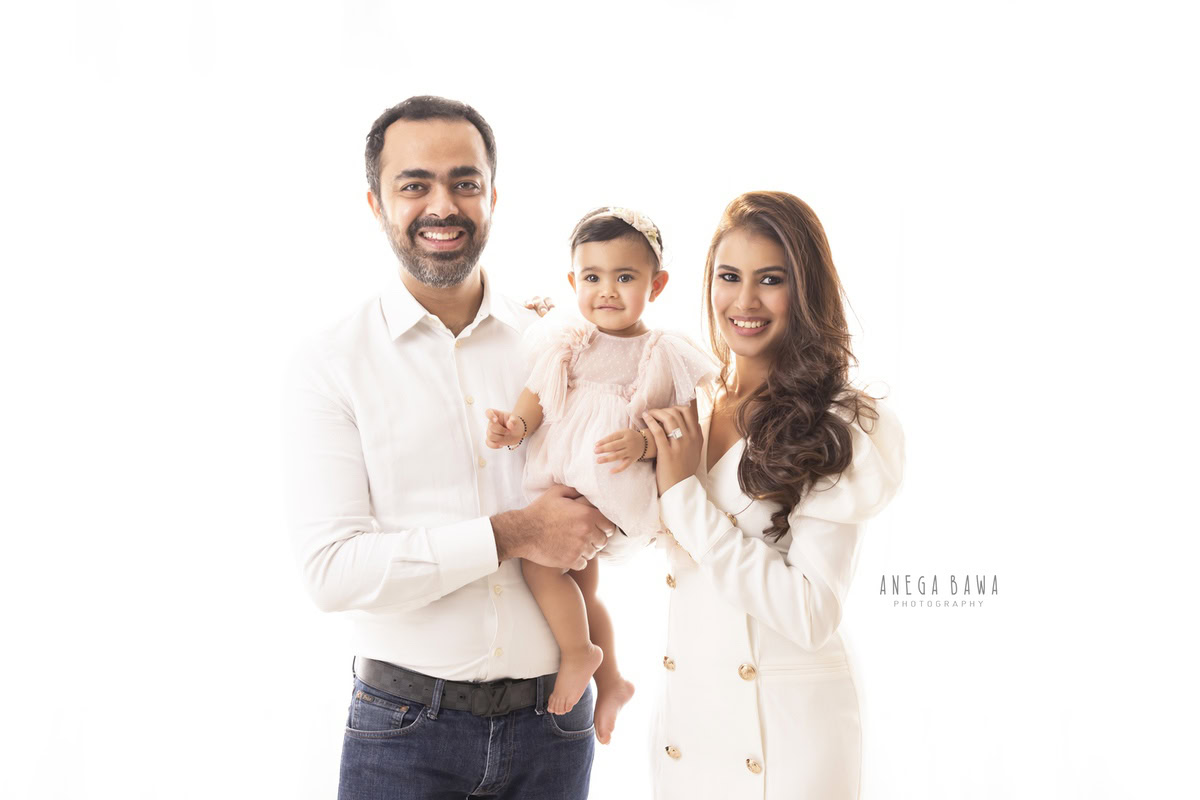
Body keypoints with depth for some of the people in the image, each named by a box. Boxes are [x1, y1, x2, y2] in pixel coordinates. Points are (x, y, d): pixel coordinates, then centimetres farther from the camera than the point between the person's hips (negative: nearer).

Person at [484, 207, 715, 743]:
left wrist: (644, 443, -22)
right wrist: (516, 426, -14)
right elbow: (537, 395, 7)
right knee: (579, 585, 18)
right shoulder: (563, 344, 10)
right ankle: (610, 682, 37)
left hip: (612, 486, -6)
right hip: (557, 478, 6)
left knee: (540, 555, -20)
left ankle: (579, 653, 3)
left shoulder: (663, 355, -1)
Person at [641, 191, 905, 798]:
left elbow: (812, 613, -19)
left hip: (788, 731, -4)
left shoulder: (844, 429, -11)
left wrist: (685, 494, -16)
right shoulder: (685, 410, 5)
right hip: (684, 721, 5)